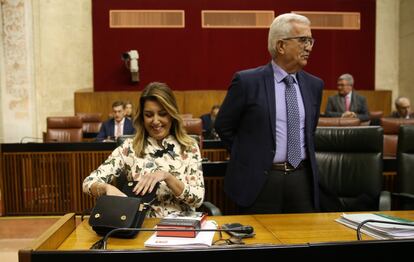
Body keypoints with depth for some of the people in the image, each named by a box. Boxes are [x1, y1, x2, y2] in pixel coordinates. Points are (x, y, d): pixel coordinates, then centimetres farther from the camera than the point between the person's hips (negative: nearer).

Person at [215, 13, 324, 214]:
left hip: (302, 178, 4)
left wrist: (306, 161, 14)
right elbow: (223, 126, 0)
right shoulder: (247, 81, -9)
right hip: (259, 181, -4)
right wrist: (249, 158, 3)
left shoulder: (314, 84, 6)